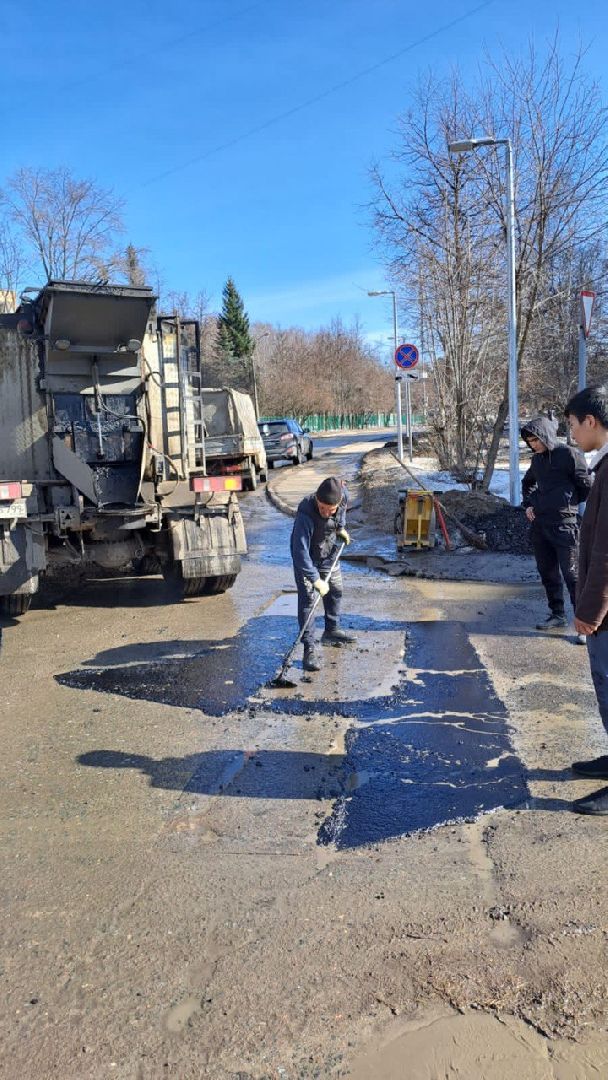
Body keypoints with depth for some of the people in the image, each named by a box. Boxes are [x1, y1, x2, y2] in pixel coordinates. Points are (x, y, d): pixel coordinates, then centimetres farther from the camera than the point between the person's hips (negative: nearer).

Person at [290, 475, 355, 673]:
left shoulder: (341, 496, -23)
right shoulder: (305, 516, -40)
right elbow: (301, 552, -39)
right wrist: (316, 580, -39)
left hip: (330, 555, 6)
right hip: (306, 560, -6)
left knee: (335, 592, 20)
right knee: (307, 600, -11)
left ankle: (331, 631, 42)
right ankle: (309, 649, -7)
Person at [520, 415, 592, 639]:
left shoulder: (569, 454, -10)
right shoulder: (537, 459, 11)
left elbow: (587, 487, -6)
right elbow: (527, 482, 30)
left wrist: (566, 504, 4)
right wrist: (528, 505, 15)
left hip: (564, 525, -7)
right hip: (539, 525, 7)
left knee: (572, 575, -6)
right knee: (547, 572, 13)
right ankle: (557, 615, 26)